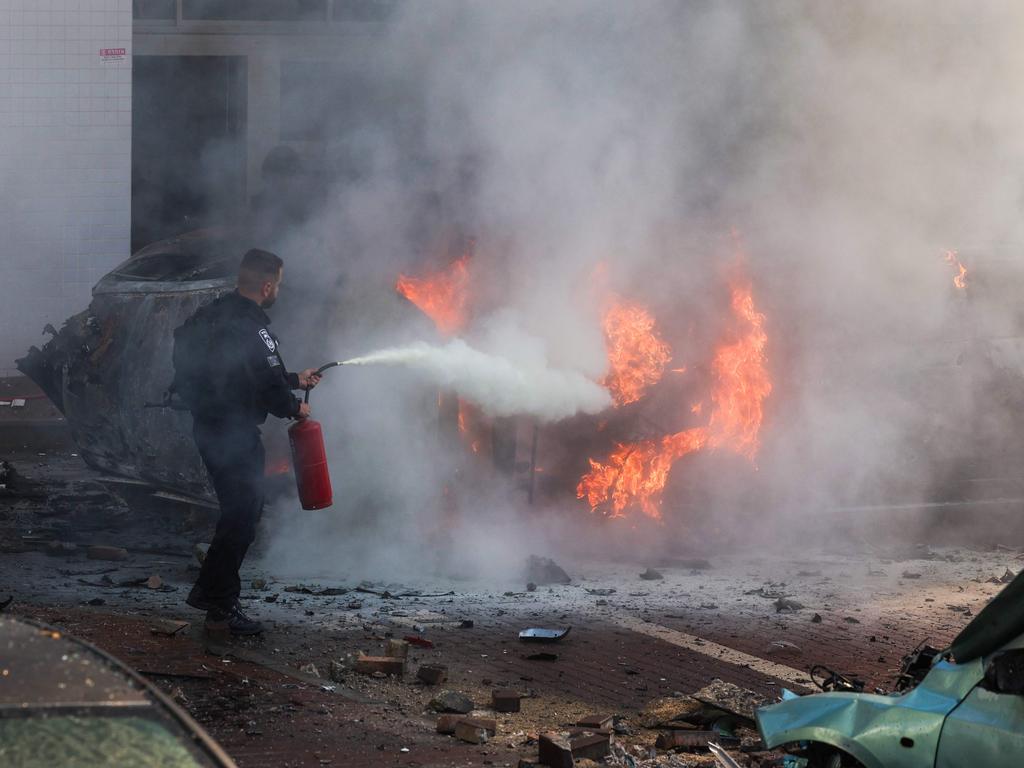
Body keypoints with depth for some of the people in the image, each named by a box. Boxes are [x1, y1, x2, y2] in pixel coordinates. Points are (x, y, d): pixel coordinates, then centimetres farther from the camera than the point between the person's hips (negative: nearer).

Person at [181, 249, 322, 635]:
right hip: (236, 434, -10)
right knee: (243, 515, 0)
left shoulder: (212, 314, 9)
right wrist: (295, 408, 0)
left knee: (239, 511, 21)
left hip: (207, 425, 10)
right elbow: (270, 389, -20)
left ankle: (207, 591, 27)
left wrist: (294, 379, 25)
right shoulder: (250, 330, -22)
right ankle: (221, 608, 5)